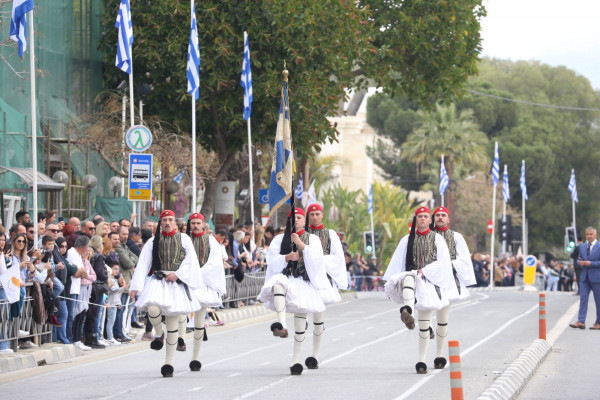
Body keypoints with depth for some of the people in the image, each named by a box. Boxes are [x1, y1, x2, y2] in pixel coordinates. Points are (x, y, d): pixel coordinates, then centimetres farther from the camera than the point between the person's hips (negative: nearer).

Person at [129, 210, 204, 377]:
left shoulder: (183, 239, 8)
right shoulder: (153, 241, 9)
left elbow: (190, 261, 3)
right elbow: (143, 263, 4)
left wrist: (177, 274, -13)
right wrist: (135, 287, -4)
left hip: (176, 283, 0)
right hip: (158, 281, 0)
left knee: (172, 324, 1)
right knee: (153, 309, -29)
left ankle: (169, 362, 8)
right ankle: (159, 335, 3)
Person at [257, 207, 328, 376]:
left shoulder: (312, 239, 12)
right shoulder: (280, 239, 14)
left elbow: (317, 259, -5)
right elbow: (271, 260, 5)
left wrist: (301, 245, -16)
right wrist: (287, 257, -11)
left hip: (303, 281, 0)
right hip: (285, 276, 0)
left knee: (300, 319, -2)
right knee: (279, 284, -39)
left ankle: (296, 359, 6)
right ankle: (281, 324, -51)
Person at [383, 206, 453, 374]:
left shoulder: (437, 239, 9)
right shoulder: (407, 240, 12)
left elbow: (443, 262, 0)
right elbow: (397, 263, 9)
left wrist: (424, 270, -13)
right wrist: (391, 285, 2)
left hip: (429, 281, 0)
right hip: (412, 274, 0)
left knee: (424, 324, 0)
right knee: (408, 278, -40)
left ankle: (421, 361, 6)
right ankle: (408, 311, -68)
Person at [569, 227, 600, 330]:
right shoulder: (582, 247, 13)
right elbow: (579, 259, 19)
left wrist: (590, 263, -18)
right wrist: (580, 262, -4)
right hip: (585, 277, 5)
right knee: (583, 298, -4)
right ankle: (581, 322, -8)